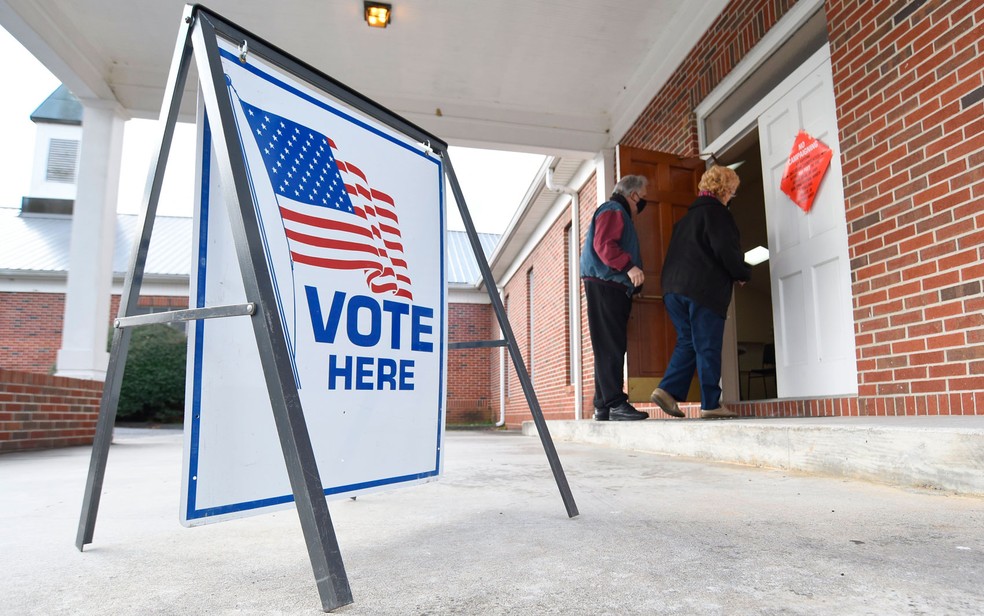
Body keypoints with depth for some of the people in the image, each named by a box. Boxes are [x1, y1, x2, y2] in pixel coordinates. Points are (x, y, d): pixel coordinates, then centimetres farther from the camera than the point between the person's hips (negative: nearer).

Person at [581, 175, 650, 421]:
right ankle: (615, 403, -14)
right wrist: (629, 266, -26)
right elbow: (603, 244, -18)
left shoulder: (619, 214, 29)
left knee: (610, 348, 8)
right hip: (605, 286, -10)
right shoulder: (613, 210, -2)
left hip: (614, 289, 10)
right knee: (610, 347, -13)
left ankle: (603, 406, 10)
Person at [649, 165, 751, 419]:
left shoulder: (687, 216, 23)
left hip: (674, 288, 8)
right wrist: (744, 274, 4)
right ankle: (711, 404, 2)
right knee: (708, 347, -2)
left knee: (687, 342, 13)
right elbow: (726, 251, -13)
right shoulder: (716, 212, -3)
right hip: (704, 289, -8)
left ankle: (668, 390, 1)